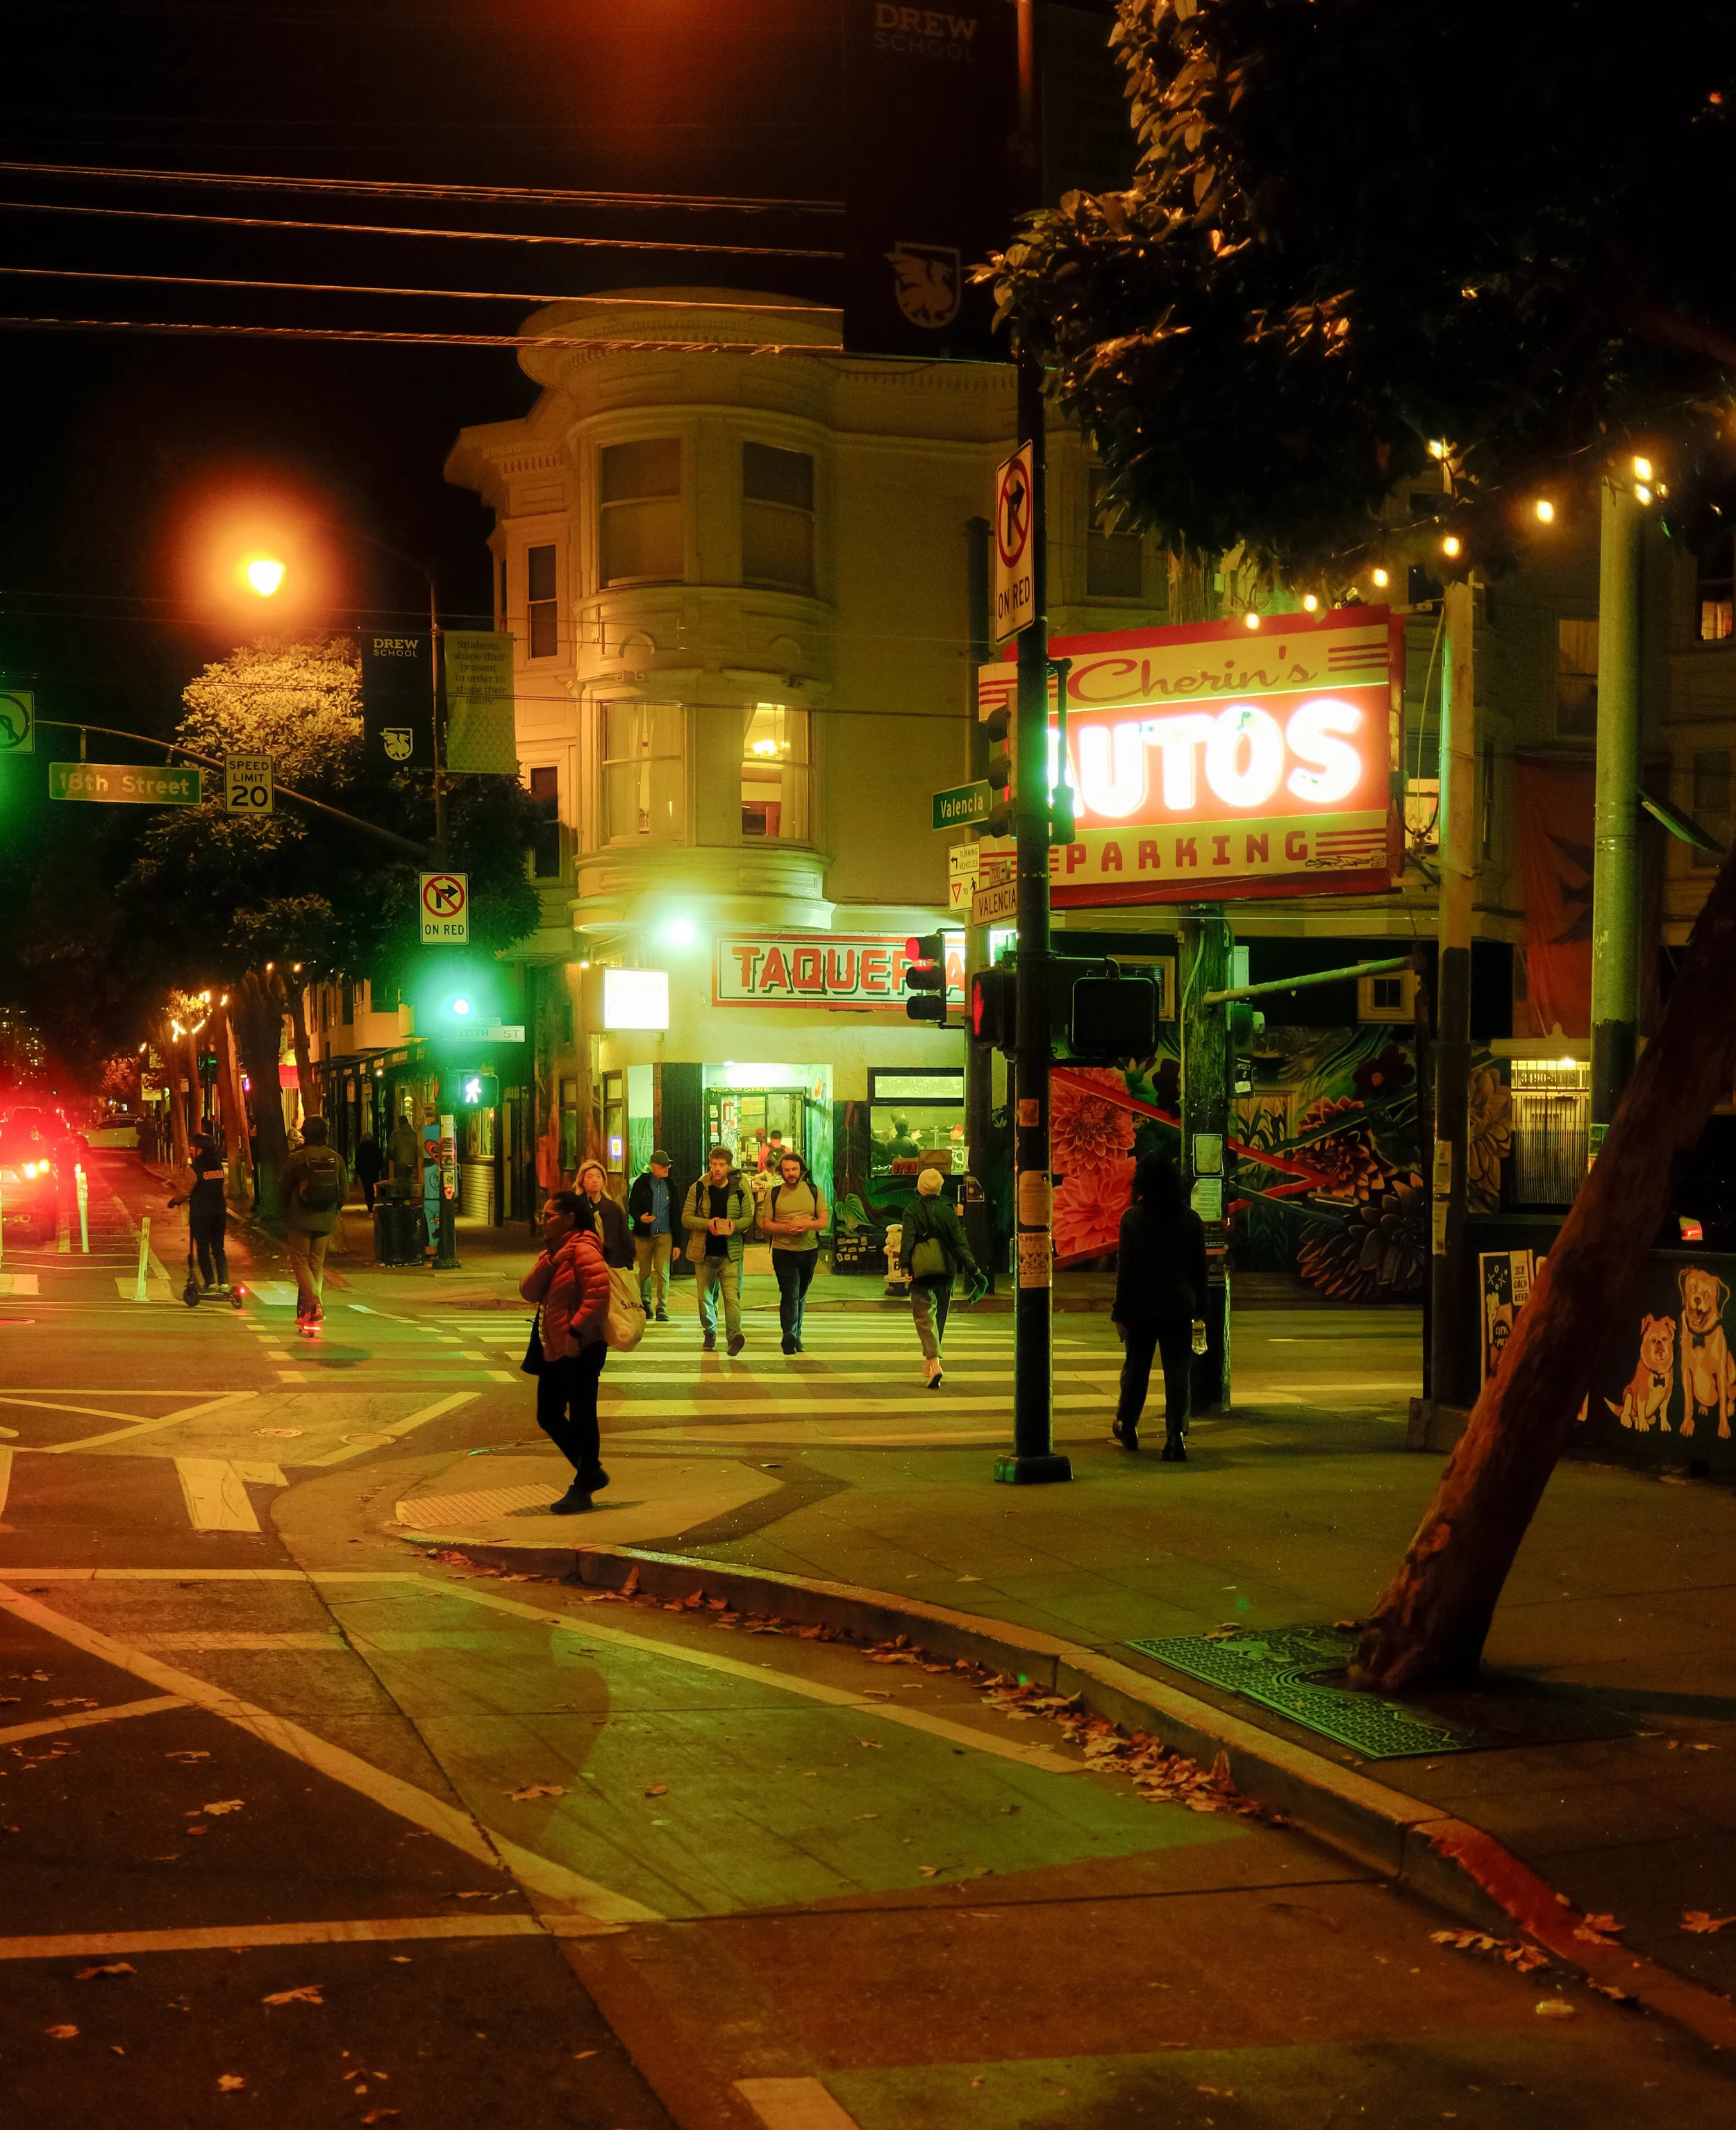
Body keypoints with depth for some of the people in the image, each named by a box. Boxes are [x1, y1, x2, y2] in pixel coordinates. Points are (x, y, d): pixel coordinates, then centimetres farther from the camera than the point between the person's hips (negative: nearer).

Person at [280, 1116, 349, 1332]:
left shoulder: (296, 1159, -10)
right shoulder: (336, 1159, -1)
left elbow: (285, 1190, -1)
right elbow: (344, 1192, 4)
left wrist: (286, 1215, 15)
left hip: (300, 1220, -3)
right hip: (325, 1221, 3)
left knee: (301, 1261, 3)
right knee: (317, 1263, 12)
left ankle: (314, 1303, -18)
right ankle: (306, 1311, 14)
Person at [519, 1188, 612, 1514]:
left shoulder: (582, 1249, -12)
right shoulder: (553, 1251, 16)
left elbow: (598, 1292, -25)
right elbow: (529, 1292, 4)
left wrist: (576, 1331, -26)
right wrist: (548, 1262, -9)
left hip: (581, 1349, -10)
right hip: (554, 1349, 10)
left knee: (581, 1417, -2)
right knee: (548, 1416, 12)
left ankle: (582, 1489, 8)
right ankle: (591, 1473, 25)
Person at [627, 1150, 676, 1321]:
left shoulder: (670, 1186, 9)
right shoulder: (641, 1184, 2)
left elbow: (675, 1214, 12)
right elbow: (632, 1208, 2)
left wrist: (677, 1242, 10)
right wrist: (640, 1218, -22)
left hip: (664, 1235, 1)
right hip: (644, 1235, 0)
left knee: (663, 1270, -12)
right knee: (644, 1272, 7)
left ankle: (661, 1308, -10)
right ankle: (645, 1304, 25)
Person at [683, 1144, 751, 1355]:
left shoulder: (740, 1189, 2)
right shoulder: (698, 1189, 2)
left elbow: (749, 1217, 7)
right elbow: (686, 1217, 0)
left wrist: (735, 1225, -15)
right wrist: (708, 1223, -17)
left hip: (731, 1252, -2)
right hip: (704, 1252, 2)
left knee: (732, 1295, -16)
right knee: (705, 1296, 11)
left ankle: (734, 1335, -27)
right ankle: (709, 1334, 28)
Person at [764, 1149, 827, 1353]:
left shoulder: (813, 1191, 6)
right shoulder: (775, 1193, 3)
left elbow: (824, 1220, 3)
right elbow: (766, 1225, 1)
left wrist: (807, 1224, -17)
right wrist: (786, 1228, -17)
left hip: (809, 1250, 3)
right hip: (783, 1251, -3)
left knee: (801, 1296, 13)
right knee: (790, 1294, -16)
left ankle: (796, 1336, 23)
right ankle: (789, 1336, -22)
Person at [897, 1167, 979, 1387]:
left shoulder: (912, 1212, -5)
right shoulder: (948, 1212, 3)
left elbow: (907, 1241, -13)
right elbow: (960, 1242, 1)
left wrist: (904, 1265, -12)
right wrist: (972, 1268, 1)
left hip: (921, 1271, -4)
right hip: (946, 1269, 4)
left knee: (925, 1316, -6)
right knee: (939, 1316, 17)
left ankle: (934, 1362, -25)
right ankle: (930, 1362, 29)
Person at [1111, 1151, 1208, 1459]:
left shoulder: (1133, 1218, -7)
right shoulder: (1190, 1219, 0)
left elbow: (1126, 1269, -7)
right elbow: (1199, 1268, 5)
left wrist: (1120, 1312, -3)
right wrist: (1198, 1306, 13)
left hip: (1141, 1307, -1)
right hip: (1179, 1307, 1)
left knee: (1136, 1368, 15)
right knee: (1178, 1373, 0)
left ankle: (1126, 1427, 29)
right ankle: (1176, 1436, -10)